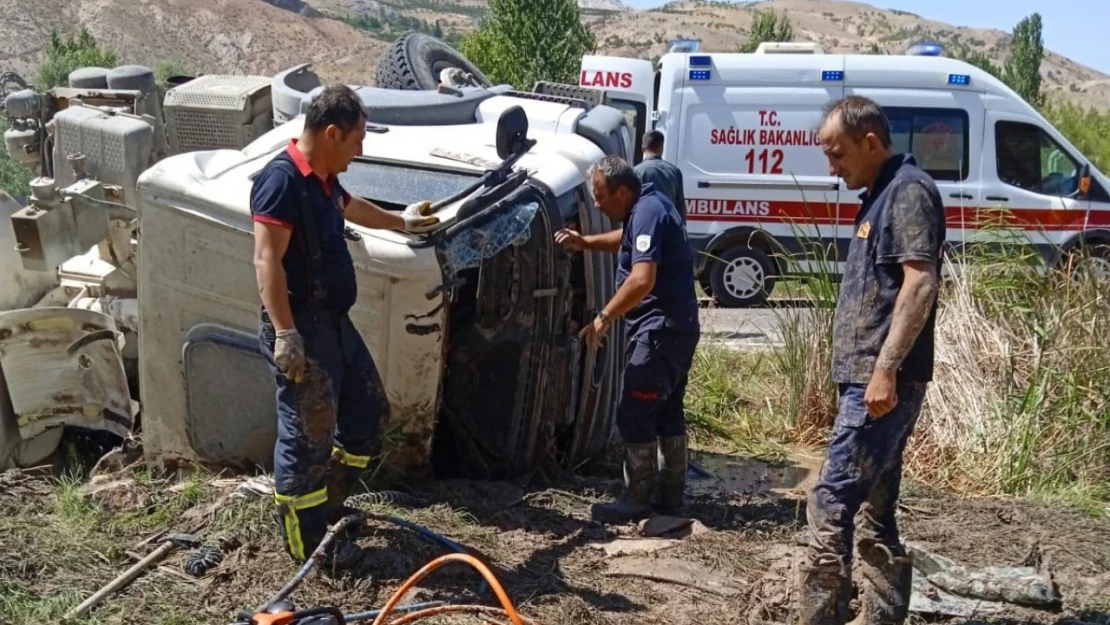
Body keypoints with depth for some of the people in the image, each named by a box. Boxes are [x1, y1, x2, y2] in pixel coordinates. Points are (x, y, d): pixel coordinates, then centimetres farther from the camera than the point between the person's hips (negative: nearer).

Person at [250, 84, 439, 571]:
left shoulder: (322, 179, 11)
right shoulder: (282, 180, -19)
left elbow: (353, 208, 35)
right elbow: (267, 262, -25)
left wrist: (402, 222, 51)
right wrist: (285, 335, -30)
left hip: (334, 322, 11)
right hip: (300, 328, -10)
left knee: (366, 410, 19)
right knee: (306, 434, -3)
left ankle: (328, 506, 33)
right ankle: (307, 543, 10)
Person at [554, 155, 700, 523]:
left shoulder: (647, 213, -19)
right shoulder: (648, 205, 13)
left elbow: (642, 279, -30)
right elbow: (626, 240, 33)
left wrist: (604, 318, -24)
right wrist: (585, 243, 18)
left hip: (660, 330, -11)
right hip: (677, 327, 11)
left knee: (634, 416, -6)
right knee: (668, 412, 15)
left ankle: (637, 499, 1)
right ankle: (671, 493, 22)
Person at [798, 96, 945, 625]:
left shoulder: (909, 191, -10)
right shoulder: (880, 196, 20)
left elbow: (920, 283, -20)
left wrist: (886, 369, -25)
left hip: (881, 380, -10)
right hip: (868, 379, 10)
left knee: (832, 501, -11)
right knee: (874, 513, 13)